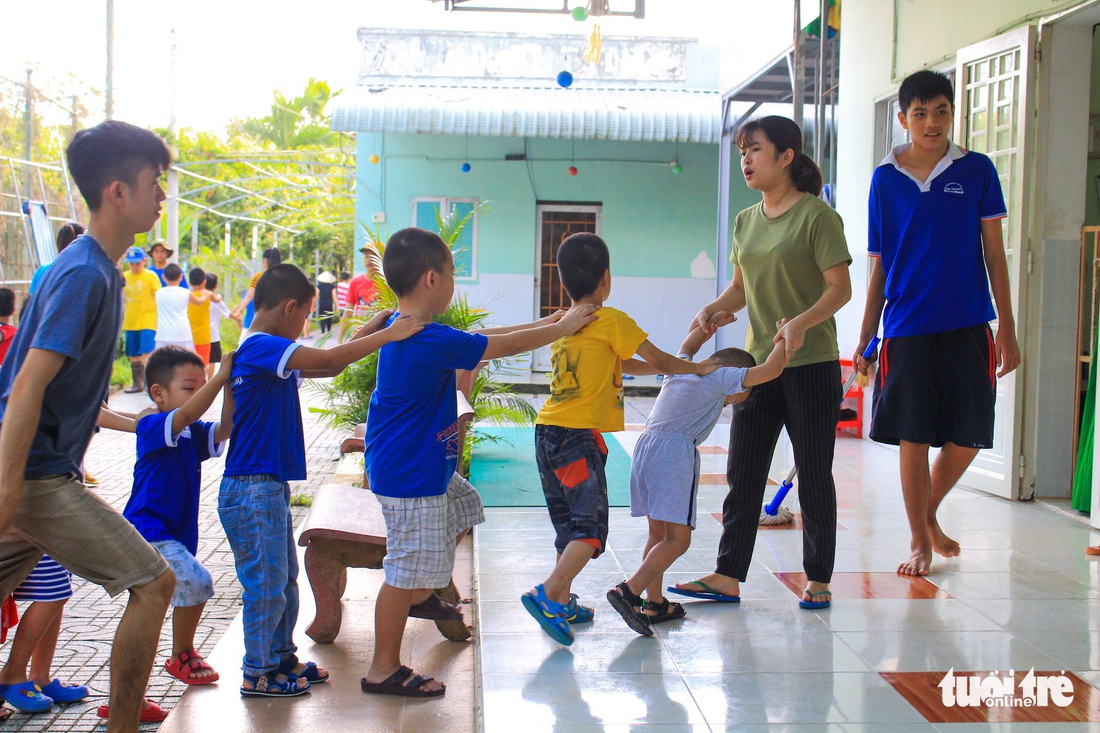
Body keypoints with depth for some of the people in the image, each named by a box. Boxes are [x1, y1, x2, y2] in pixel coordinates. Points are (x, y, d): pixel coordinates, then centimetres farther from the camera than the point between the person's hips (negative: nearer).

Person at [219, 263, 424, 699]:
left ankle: (281, 658, 32)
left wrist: (375, 325, 12)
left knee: (285, 580, 19)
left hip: (270, 487, 10)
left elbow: (328, 367, 18)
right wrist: (388, 335, -20)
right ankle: (257, 674, 11)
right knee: (265, 585, 0)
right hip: (252, 490, -10)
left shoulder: (271, 353, 14)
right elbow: (329, 360, -26)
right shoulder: (261, 347, -17)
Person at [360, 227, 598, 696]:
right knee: (409, 569, -2)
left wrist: (547, 323, 17)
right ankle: (383, 670, 9)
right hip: (410, 477, -10)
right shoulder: (431, 340, -25)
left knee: (463, 508, 30)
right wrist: (563, 327, -1)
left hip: (426, 468, 10)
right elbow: (503, 346, -15)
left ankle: (421, 595, 36)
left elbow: (483, 341, 15)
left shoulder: (401, 331, 7)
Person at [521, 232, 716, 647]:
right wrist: (699, 368, 21)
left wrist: (674, 368, 31)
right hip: (579, 436, -8)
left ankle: (562, 605, 21)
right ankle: (547, 594, -19)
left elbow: (623, 366, 25)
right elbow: (659, 362, 4)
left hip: (547, 433, 8)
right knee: (590, 530, -6)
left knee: (569, 526, 17)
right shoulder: (612, 321, -5)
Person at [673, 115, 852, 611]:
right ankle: (728, 576, 11)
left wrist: (802, 322, -28)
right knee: (743, 472, 6)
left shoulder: (816, 215, -9)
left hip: (811, 364, -6)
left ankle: (818, 578, 14)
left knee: (813, 473, 3)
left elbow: (840, 288, -12)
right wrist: (713, 310, -2)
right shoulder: (746, 221, 12)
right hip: (758, 362, 6)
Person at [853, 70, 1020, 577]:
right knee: (913, 439, 2)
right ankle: (919, 542, 18)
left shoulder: (977, 171, 3)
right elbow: (879, 267, 8)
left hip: (968, 327, 1)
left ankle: (929, 514, 30)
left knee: (966, 439, 3)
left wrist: (1007, 327, 2)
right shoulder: (885, 179, 4)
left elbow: (994, 253, 6)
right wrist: (864, 339, 6)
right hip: (907, 329, 0)